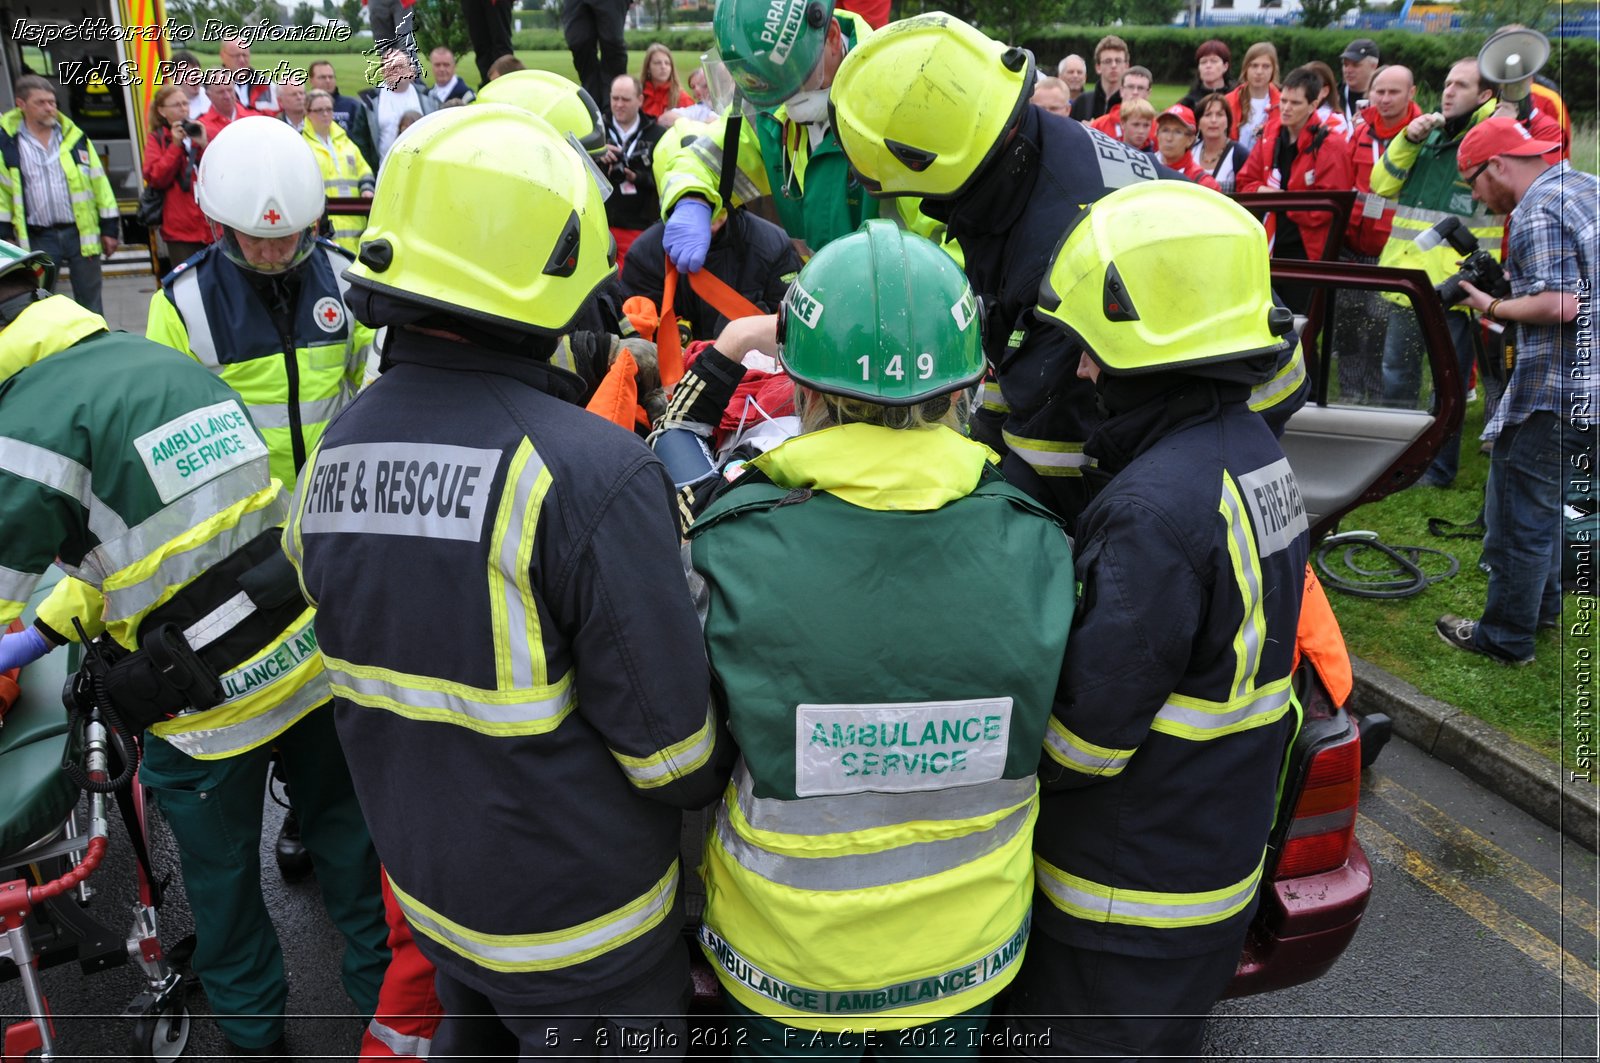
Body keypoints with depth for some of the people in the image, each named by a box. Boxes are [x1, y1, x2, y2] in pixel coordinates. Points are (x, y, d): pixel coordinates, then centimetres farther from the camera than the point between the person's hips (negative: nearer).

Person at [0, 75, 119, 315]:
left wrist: (110, 227, 4)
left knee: (90, 304, 7)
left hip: (82, 232, 1)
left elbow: (99, 181, 7)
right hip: (38, 238, -1)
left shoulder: (74, 136, 5)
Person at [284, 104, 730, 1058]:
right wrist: (712, 780, -2)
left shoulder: (334, 455, -8)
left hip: (427, 885, 6)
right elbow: (670, 743, -23)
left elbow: (374, 661, 5)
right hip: (578, 924, -6)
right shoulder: (592, 471, -30)